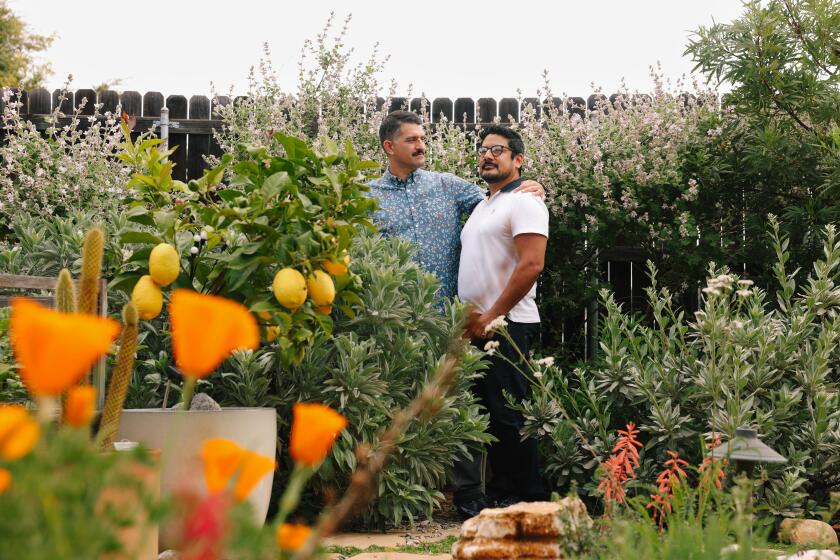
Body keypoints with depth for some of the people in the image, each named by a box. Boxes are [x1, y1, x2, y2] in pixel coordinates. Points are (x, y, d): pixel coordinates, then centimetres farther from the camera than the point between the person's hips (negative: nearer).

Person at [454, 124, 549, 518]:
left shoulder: (524, 203, -8)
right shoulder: (483, 205, 21)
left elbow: (531, 266, -18)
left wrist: (490, 317, -17)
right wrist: (468, 318, 11)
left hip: (505, 327, -9)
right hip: (477, 327, 9)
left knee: (509, 415, -7)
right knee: (487, 413, 10)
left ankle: (527, 499, 0)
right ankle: (499, 494, 17)